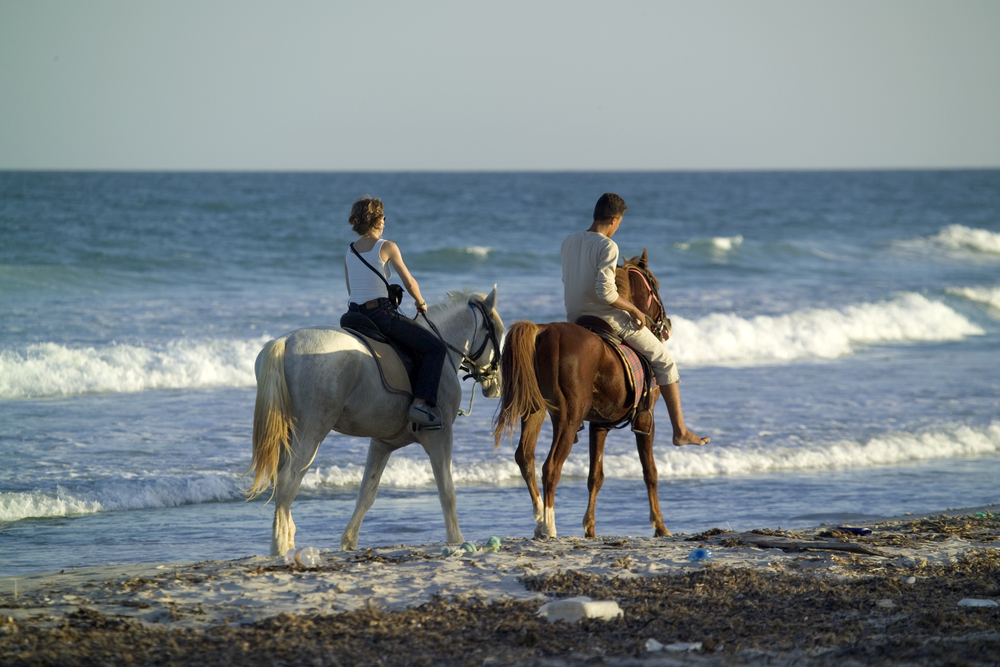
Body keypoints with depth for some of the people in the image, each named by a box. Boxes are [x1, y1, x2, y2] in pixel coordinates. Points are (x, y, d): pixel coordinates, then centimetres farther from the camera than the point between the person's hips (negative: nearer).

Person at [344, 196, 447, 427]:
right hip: (382, 314, -7)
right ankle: (421, 403, -19)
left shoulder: (349, 252, 11)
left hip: (356, 315, 7)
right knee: (436, 348, -6)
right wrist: (421, 303, 11)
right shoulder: (387, 247, -7)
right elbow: (409, 282, -7)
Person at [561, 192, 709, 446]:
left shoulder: (568, 242, 5)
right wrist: (634, 309, -14)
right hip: (608, 318, -7)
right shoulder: (608, 246, -18)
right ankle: (680, 431, 5)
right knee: (664, 361, 8)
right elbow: (605, 291, -27)